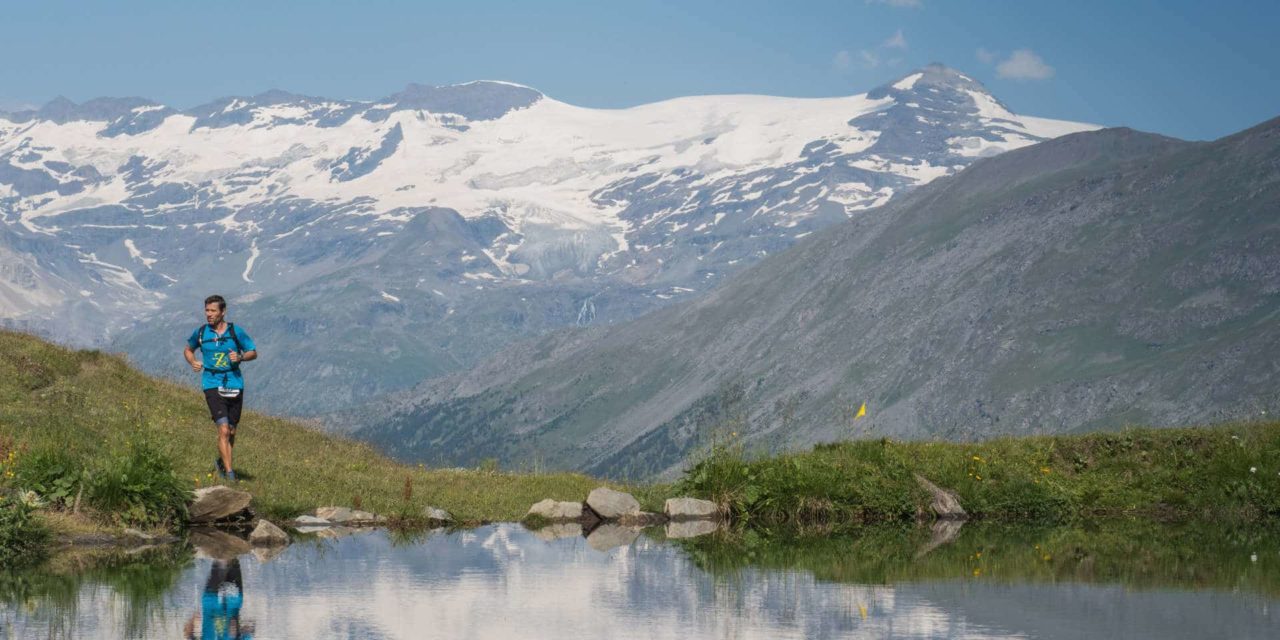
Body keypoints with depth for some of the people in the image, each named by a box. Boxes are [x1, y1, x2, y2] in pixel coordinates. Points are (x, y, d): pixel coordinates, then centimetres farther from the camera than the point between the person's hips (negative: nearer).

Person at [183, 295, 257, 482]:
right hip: (212, 385, -2)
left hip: (234, 384, 2)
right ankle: (229, 473, -14)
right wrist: (193, 362, -3)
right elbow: (188, 350, 19)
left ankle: (221, 461, 37)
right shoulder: (200, 332, 0)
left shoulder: (236, 331, -2)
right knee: (223, 430, -15)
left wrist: (240, 357, -15)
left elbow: (253, 353, 5)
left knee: (231, 431, 12)